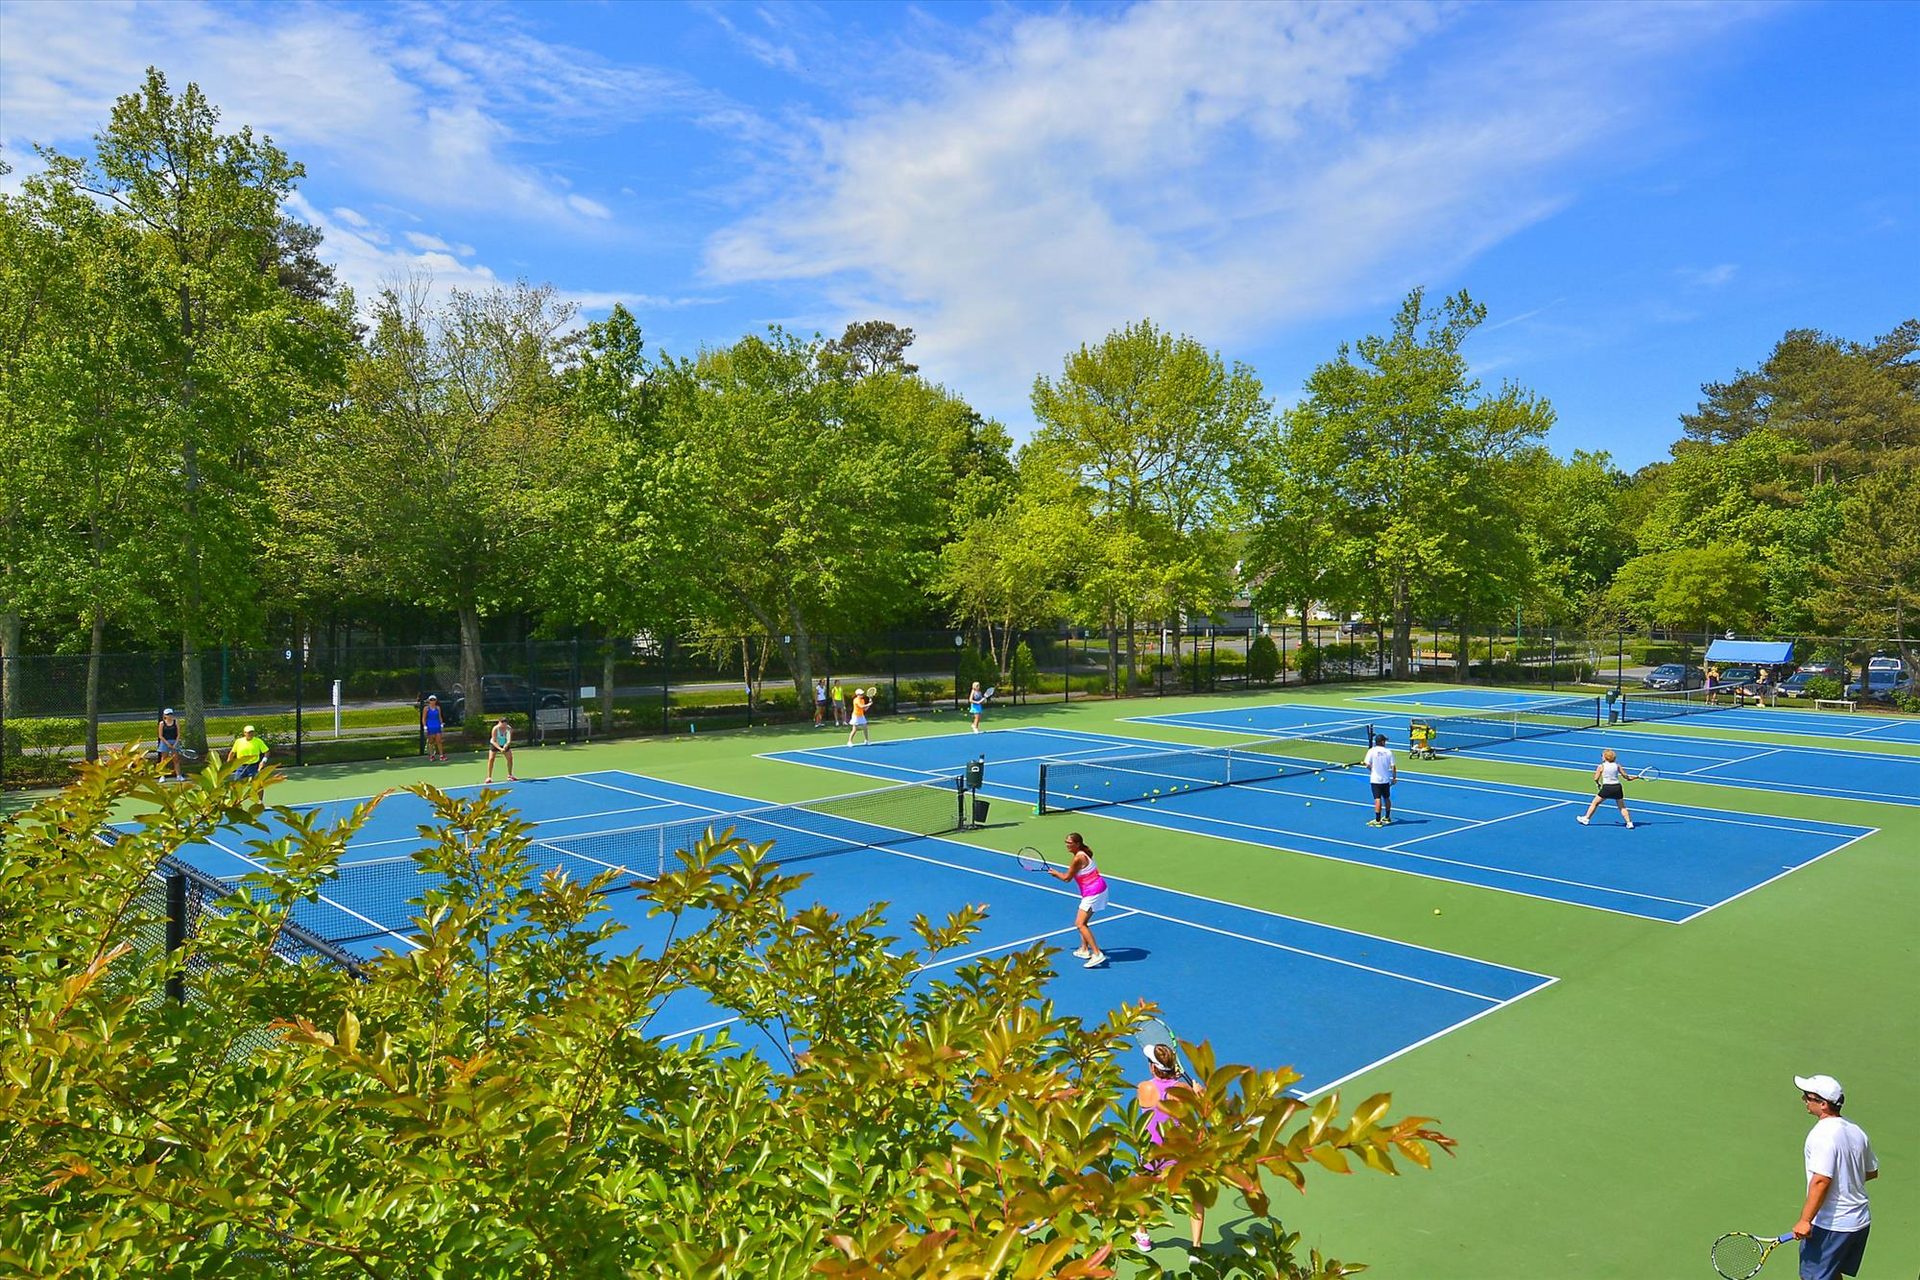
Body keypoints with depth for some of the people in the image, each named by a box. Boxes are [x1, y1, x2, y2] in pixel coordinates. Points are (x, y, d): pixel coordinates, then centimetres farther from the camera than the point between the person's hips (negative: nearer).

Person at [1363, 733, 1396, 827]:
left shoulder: (1371, 751, -9)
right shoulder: (1388, 752, -2)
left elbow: (1368, 765, -14)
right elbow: (1393, 766, -3)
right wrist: (1394, 777, 9)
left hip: (1375, 779, -3)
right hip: (1386, 779, 3)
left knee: (1378, 799, -6)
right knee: (1387, 798, 17)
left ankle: (1378, 821, -7)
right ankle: (1387, 818, 32)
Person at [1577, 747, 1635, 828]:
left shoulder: (1601, 766, -2)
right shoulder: (1617, 765, 6)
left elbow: (1596, 779, -2)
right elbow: (1625, 775, 12)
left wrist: (1598, 784, 19)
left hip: (1607, 787, -3)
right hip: (1617, 787, 3)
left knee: (1594, 803, 12)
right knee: (1622, 807, 14)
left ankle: (1586, 819, 14)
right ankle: (1629, 823, 6)